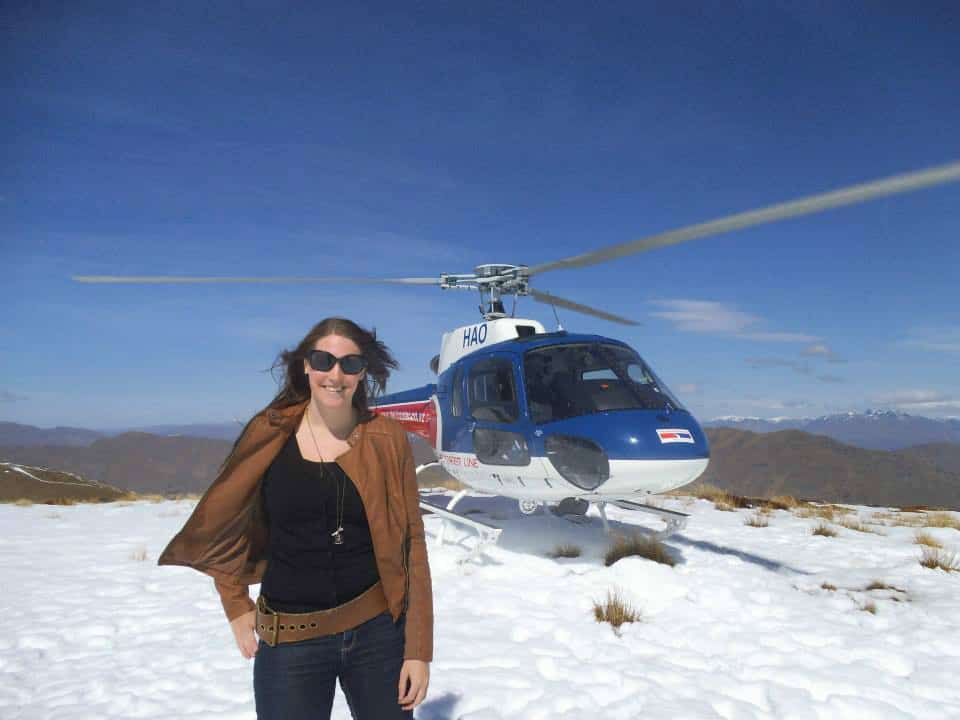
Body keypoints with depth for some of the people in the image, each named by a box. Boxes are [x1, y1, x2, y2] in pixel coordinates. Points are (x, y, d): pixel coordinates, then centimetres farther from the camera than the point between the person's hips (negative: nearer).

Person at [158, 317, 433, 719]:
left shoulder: (387, 439, -6)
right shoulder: (269, 434, -5)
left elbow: (410, 542, -4)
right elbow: (223, 519, 8)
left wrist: (419, 649, -5)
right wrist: (237, 606, 4)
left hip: (378, 633, 1)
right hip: (290, 643, 0)